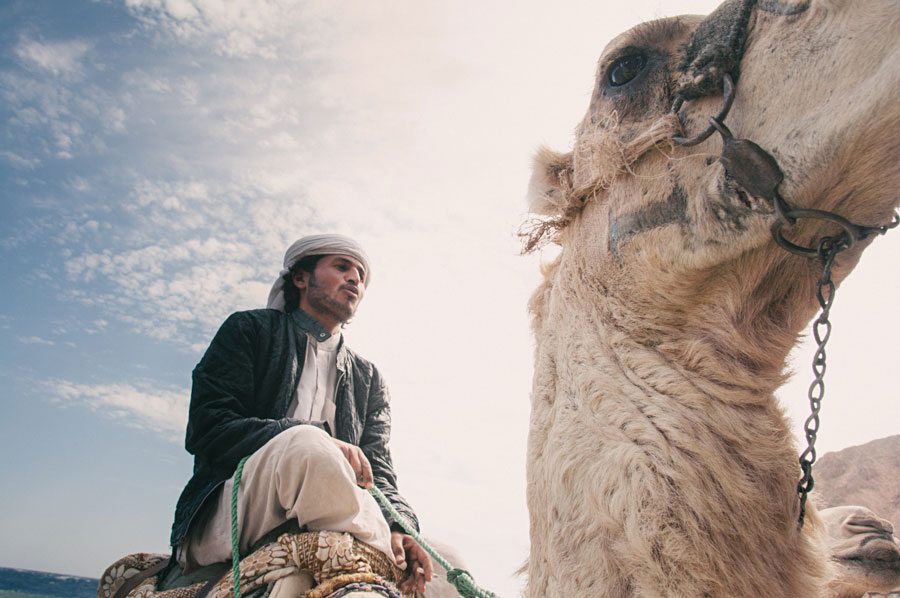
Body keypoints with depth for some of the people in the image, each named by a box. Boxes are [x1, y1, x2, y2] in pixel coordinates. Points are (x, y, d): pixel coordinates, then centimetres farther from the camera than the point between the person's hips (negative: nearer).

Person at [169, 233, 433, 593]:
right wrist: (313, 441, -22)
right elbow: (206, 428, -5)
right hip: (219, 523, -2)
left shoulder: (368, 379, 23)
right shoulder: (249, 330, 10)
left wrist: (397, 524, -13)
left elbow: (379, 469, 12)